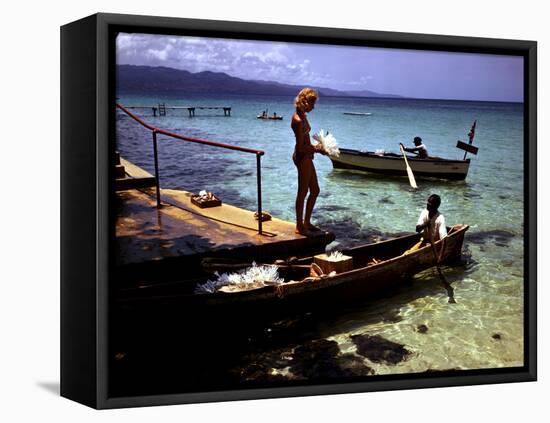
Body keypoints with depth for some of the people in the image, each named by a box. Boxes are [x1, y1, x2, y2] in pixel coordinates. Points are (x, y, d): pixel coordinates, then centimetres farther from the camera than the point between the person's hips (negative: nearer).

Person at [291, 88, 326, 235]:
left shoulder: (302, 116, 8)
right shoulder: (299, 120, -22)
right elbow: (300, 147, -22)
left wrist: (315, 146, 6)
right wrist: (316, 149, -11)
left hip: (306, 157, 10)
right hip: (302, 158, -10)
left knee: (315, 190, 17)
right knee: (303, 192, 2)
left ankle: (306, 222, 28)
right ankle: (300, 227, 14)